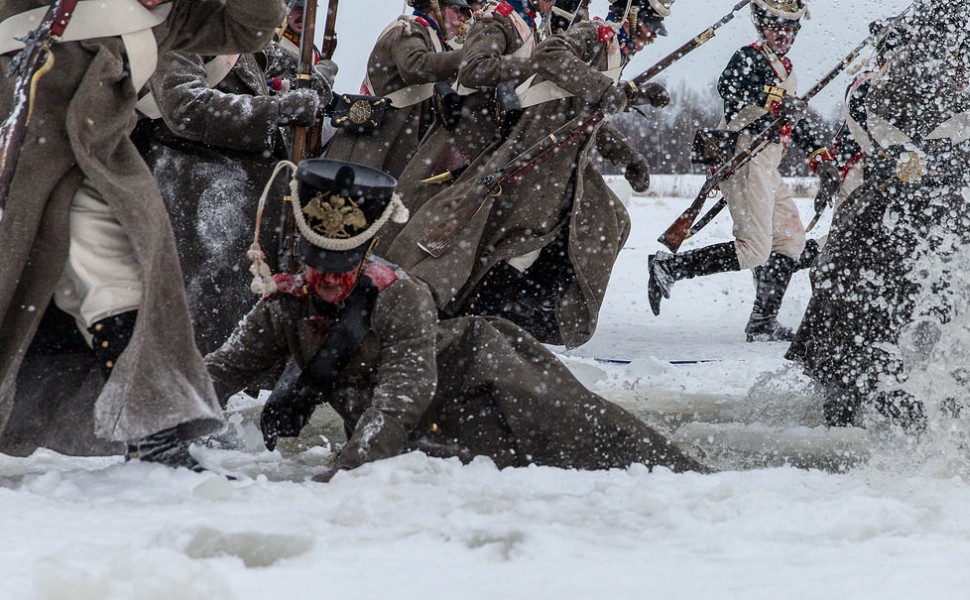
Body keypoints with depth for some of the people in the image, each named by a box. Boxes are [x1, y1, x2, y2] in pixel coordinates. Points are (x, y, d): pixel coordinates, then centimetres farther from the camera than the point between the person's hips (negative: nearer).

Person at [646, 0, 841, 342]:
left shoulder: (784, 70, 23)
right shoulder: (748, 59, -7)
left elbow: (796, 121, 31)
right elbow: (730, 90, -26)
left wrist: (820, 159, 24)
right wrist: (773, 102, -35)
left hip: (766, 167, 10)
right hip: (745, 160, -10)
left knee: (792, 243, 9)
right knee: (754, 251, -16)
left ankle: (762, 323, 13)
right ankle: (669, 267, -12)